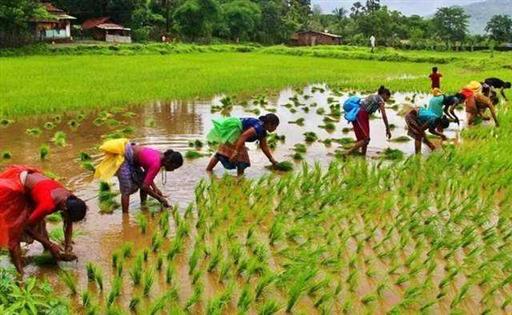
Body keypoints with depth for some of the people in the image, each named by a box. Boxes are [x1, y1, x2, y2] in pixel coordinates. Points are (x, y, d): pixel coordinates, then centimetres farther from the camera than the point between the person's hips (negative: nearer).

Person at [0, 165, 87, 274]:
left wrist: (68, 246, -7)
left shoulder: (70, 199, -18)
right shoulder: (48, 205, -39)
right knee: (15, 226, -3)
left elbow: (68, 223, 1)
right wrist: (50, 245, -21)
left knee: (38, 222, 13)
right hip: (13, 187, -7)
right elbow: (27, 226, -26)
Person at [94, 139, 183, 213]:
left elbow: (146, 173, 10)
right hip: (122, 157, -9)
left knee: (142, 181, 11)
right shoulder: (156, 164, -27)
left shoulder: (161, 156, -2)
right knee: (127, 190, -9)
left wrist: (155, 188, -1)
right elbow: (145, 186, -26)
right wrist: (160, 198, -16)